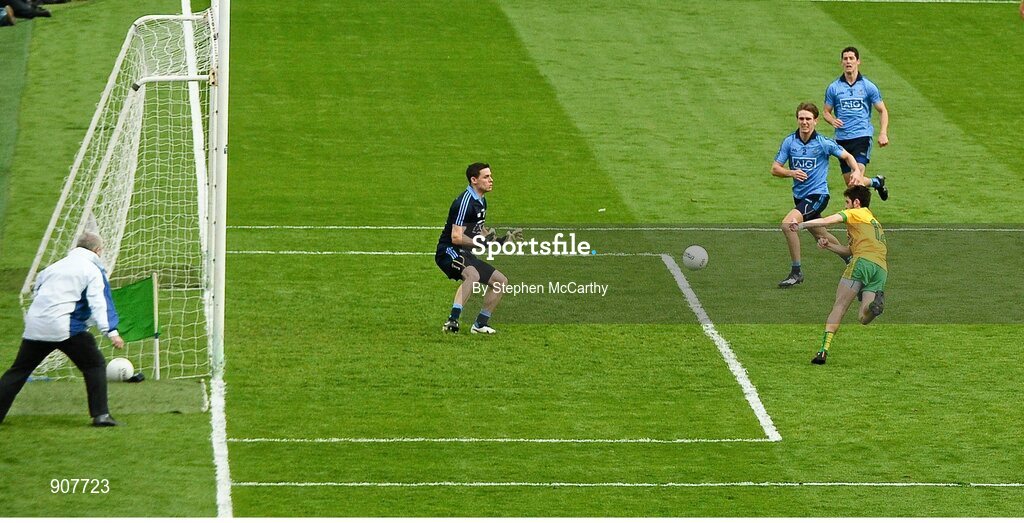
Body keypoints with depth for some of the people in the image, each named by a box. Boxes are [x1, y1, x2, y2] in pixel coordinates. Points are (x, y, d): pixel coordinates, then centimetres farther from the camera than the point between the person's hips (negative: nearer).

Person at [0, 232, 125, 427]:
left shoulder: (56, 266, 23)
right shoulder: (93, 271, 3)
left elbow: (35, 290, 30)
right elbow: (99, 303, -9)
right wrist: (111, 331, -15)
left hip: (35, 326, 5)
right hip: (65, 328, -5)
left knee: (18, 370, 12)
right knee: (95, 365, 6)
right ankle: (100, 414, -3)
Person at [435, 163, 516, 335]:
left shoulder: (481, 202, 13)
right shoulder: (465, 202, -18)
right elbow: (456, 237, -24)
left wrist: (502, 239, 16)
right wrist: (481, 242, -29)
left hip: (465, 254, 10)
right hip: (449, 251, -10)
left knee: (501, 281, 10)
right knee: (473, 274, -39)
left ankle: (480, 324, 19)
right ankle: (452, 321, -45)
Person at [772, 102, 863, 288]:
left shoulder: (824, 143, -10)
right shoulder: (789, 142, -1)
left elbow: (847, 156, 4)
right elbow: (775, 169, -1)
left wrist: (856, 170, -15)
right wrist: (791, 173, -20)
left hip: (817, 195, -6)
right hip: (799, 196, 6)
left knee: (788, 224, -26)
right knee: (822, 237, 20)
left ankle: (796, 271, -16)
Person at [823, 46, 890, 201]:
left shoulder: (868, 86, 2)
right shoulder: (833, 88, 6)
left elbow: (882, 111, 8)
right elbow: (827, 112, 13)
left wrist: (883, 133, -5)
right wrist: (833, 121, -10)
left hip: (862, 136, -3)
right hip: (842, 139, 3)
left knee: (857, 179, -23)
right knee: (850, 183, 7)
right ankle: (876, 182, 34)